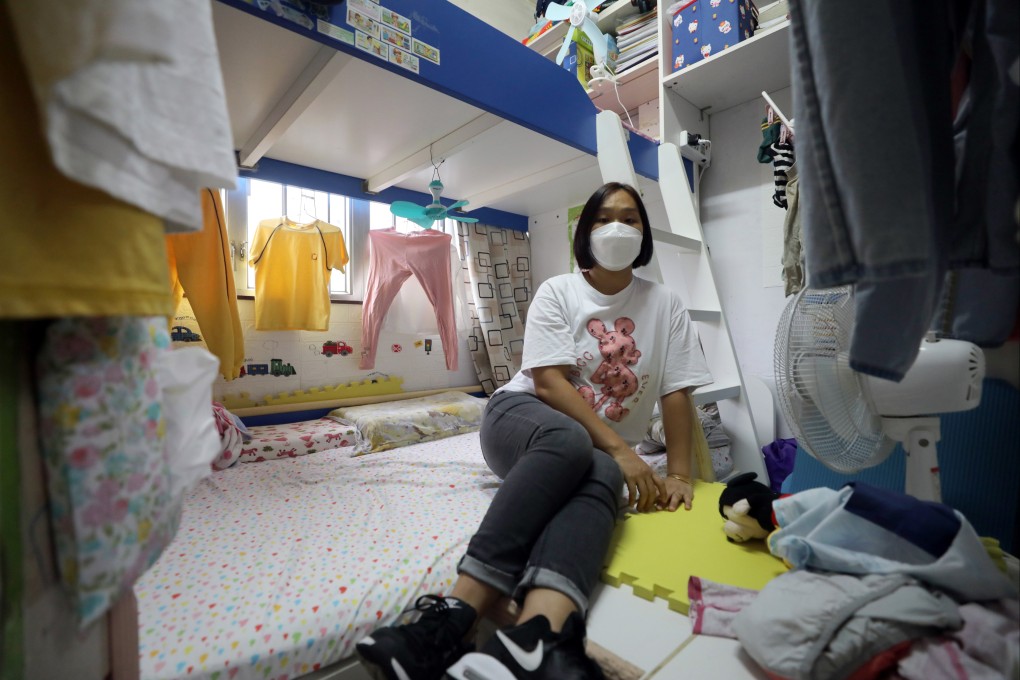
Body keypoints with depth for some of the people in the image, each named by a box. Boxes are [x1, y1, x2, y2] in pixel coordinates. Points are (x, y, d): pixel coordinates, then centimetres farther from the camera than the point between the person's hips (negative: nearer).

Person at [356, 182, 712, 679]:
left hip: (605, 449, 2)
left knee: (602, 479, -34)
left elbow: (676, 392, 3)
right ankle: (456, 615, -42)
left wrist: (679, 473, -7)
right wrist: (619, 449, -19)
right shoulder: (557, 291, -2)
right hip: (522, 414, -2)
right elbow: (548, 382, -13)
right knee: (567, 441, -37)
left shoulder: (664, 304, 6)